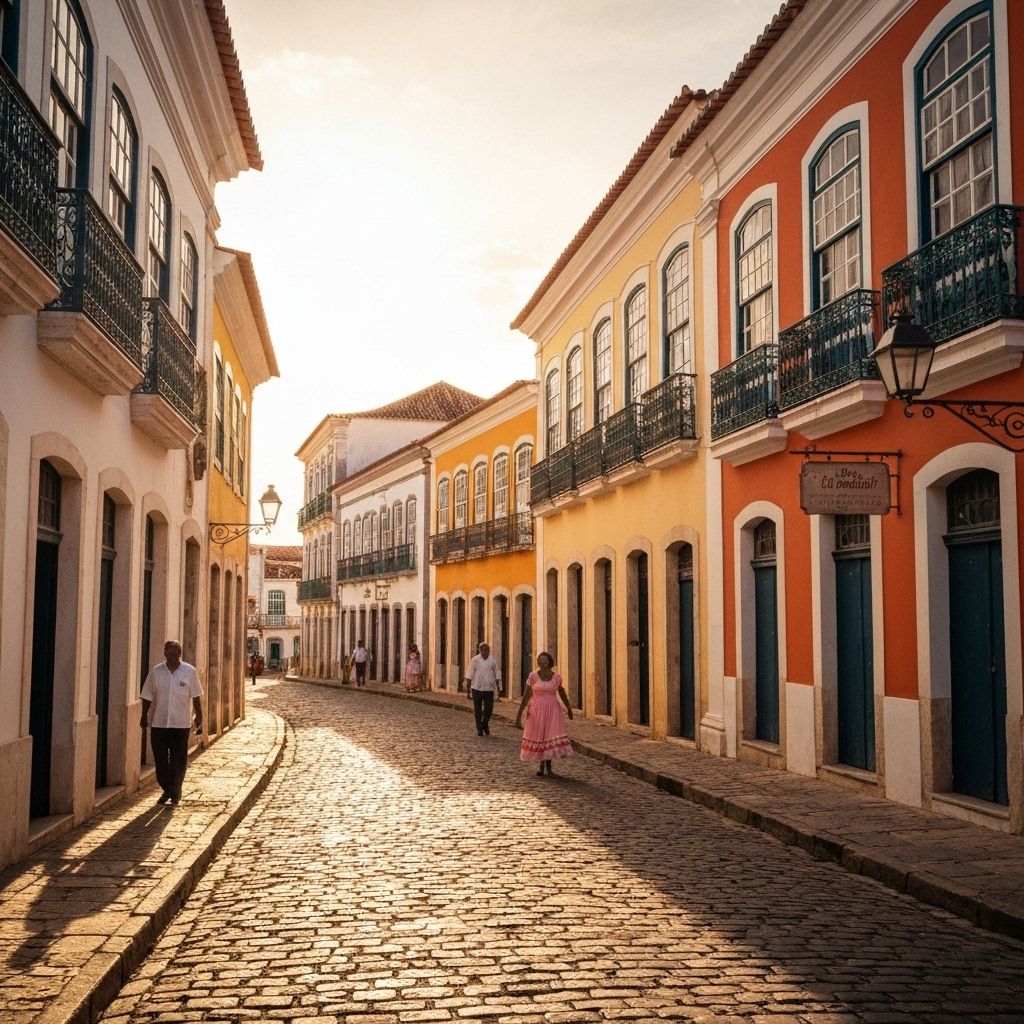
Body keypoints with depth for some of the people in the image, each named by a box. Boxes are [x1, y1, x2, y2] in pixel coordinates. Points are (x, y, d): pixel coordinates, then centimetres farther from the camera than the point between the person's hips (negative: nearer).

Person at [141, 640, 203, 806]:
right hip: (158, 723, 1)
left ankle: (175, 792, 20)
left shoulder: (190, 672, -3)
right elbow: (147, 697, 6)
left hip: (181, 724, -1)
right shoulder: (156, 672, -1)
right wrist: (144, 717, 5)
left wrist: (199, 719, 0)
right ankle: (167, 790, 24)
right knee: (160, 760, 7)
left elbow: (195, 697, 1)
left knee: (178, 761, 4)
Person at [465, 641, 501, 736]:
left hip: (489, 689, 2)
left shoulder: (492, 661, 6)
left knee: (489, 708, 1)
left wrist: (498, 689, 7)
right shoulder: (474, 660, -4)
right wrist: (468, 690, -6)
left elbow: (497, 675, 11)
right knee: (477, 710, 4)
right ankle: (479, 729, 17)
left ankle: (485, 724, 28)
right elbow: (469, 676, -3)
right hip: (477, 689, -2)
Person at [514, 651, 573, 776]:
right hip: (536, 710, 0)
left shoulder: (556, 677, 1)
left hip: (552, 710, 1)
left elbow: (562, 692, 17)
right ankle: (541, 764, 25)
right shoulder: (533, 676, -4)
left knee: (551, 736, -7)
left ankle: (548, 766, 3)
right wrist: (519, 713, -9)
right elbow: (526, 695, -5)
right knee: (537, 736, 5)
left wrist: (568, 708, 29)